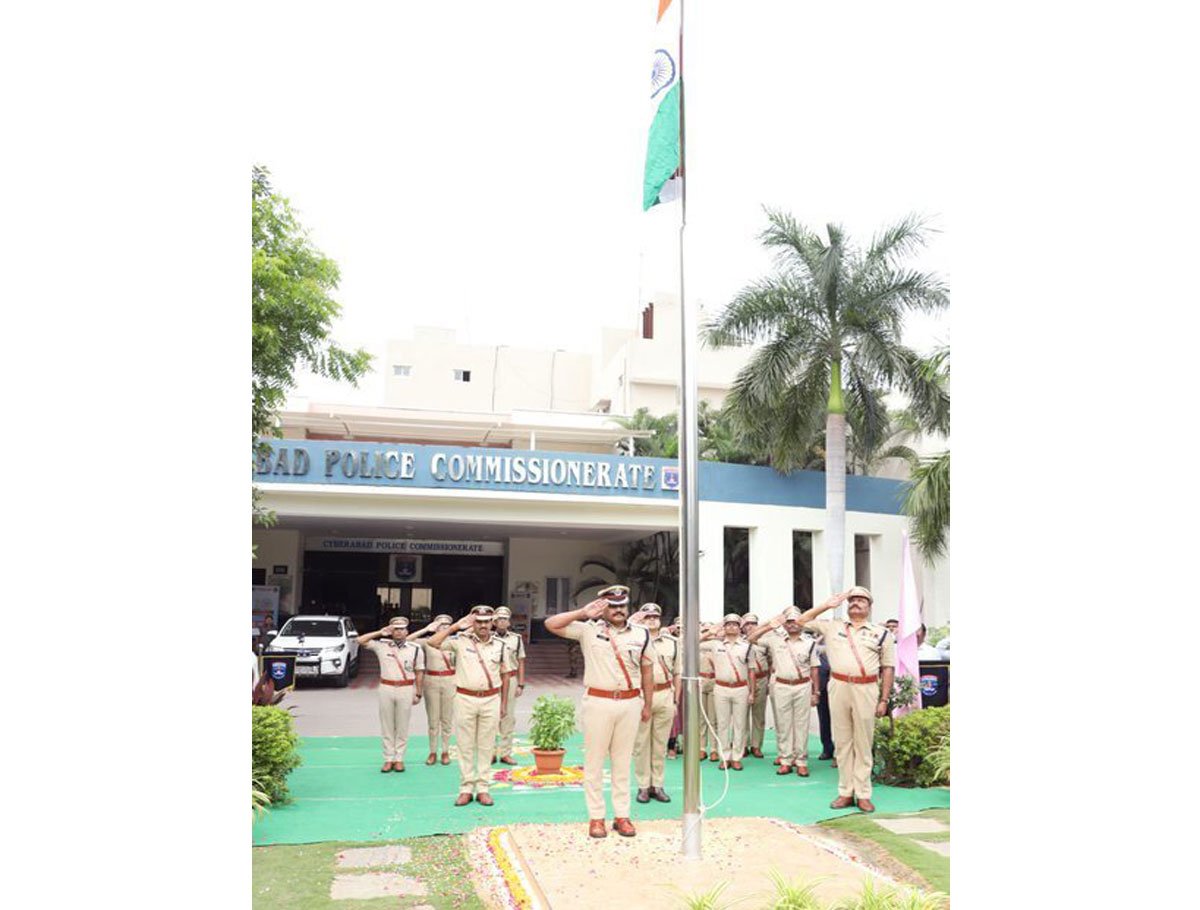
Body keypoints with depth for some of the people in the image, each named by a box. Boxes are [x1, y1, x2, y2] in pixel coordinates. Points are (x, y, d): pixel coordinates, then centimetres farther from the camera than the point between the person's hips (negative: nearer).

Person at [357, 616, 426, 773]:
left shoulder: (416, 649, 3)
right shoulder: (382, 645, 4)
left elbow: (419, 672, 4)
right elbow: (360, 640, 1)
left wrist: (418, 693, 1)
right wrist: (380, 632, -3)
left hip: (406, 690, -1)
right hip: (386, 689, 1)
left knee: (402, 727, 3)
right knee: (387, 726, 5)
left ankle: (399, 758, 11)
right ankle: (388, 759, 12)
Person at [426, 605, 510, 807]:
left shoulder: (499, 645, 6)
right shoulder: (461, 641, -2)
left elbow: (504, 675, 11)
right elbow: (433, 642, -13)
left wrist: (504, 703, 9)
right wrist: (456, 626, -11)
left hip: (491, 700, 1)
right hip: (465, 699, -1)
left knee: (486, 746, 6)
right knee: (465, 746, 5)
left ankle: (483, 788, 14)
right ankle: (466, 788, 13)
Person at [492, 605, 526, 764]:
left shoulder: (516, 638, 5)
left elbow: (521, 663, 6)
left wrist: (520, 684, 1)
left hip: (510, 679, 1)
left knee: (508, 717, 4)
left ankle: (505, 753, 11)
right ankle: (491, 752, 10)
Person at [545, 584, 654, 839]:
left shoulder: (641, 634, 6)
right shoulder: (589, 629, -1)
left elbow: (647, 671, 12)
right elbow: (551, 624, -8)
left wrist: (647, 704, 12)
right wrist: (583, 613, -12)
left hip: (630, 703, 2)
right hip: (598, 702, -2)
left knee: (622, 761, 10)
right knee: (594, 760, 4)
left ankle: (622, 815, 19)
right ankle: (596, 817, 13)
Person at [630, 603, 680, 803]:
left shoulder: (672, 643, 11)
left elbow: (677, 674, 13)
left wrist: (676, 700, 8)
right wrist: (631, 622, -14)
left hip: (665, 695, 2)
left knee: (660, 743, 8)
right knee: (641, 743, 2)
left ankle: (657, 785, 17)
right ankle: (643, 786, 11)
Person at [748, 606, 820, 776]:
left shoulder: (810, 643, 3)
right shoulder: (775, 640, 3)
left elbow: (814, 669, 4)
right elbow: (751, 639, 0)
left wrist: (816, 692, 2)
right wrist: (770, 626, -6)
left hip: (803, 687, -1)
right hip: (781, 687, 1)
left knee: (801, 725, 3)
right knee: (783, 724, 6)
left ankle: (801, 761, 11)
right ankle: (786, 760, 14)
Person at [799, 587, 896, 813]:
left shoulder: (881, 633, 7)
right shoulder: (832, 627, 13)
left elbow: (888, 668, 6)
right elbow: (802, 621, 15)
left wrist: (884, 700, 0)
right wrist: (828, 605, 11)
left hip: (866, 690, -2)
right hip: (839, 687, 2)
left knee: (863, 743, 2)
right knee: (842, 741, 6)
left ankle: (863, 794, 9)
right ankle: (846, 792, 13)